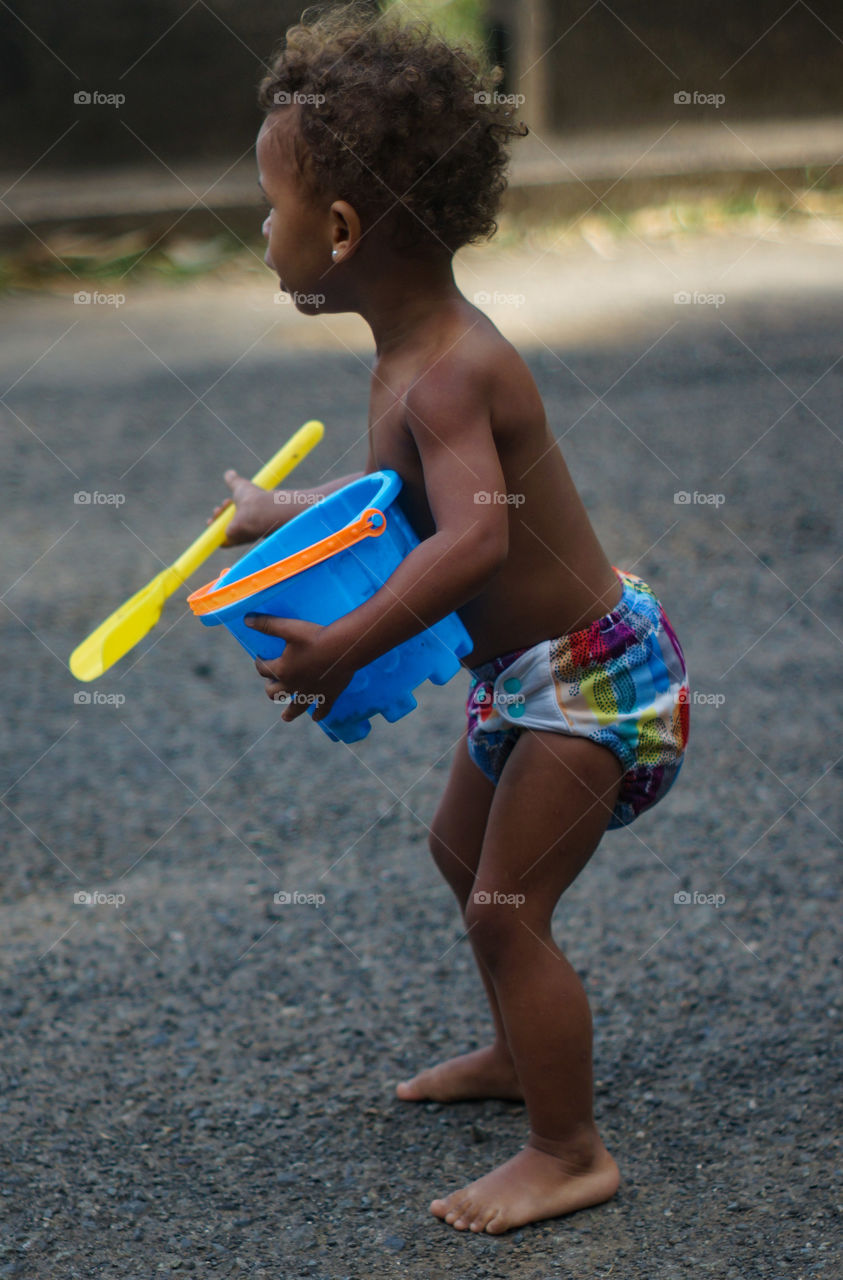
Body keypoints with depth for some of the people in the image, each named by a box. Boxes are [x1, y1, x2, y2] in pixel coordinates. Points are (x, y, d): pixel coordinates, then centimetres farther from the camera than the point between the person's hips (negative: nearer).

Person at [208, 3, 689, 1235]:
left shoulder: (447, 372, -29)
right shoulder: (419, 349, 1)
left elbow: (473, 538, -43)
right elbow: (406, 489, 18)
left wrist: (344, 649, -40)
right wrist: (281, 514, 23)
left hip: (592, 678, -11)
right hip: (529, 671, 11)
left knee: (506, 907, -8)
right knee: (463, 849, 26)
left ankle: (571, 1153, 6)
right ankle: (520, 1051, 46)